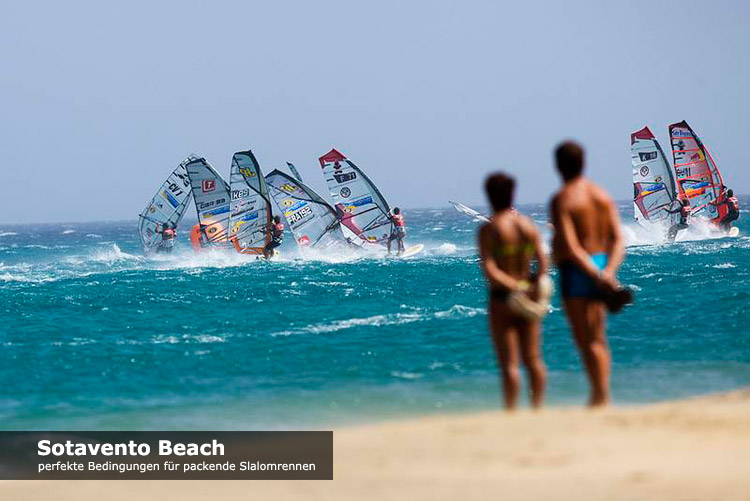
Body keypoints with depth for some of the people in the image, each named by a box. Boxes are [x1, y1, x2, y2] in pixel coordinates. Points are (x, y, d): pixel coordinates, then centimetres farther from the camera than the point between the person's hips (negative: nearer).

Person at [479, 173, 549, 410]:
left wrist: (513, 287, -19)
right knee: (533, 359, 11)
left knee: (509, 363, -3)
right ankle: (537, 407, 12)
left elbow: (489, 269, -17)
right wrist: (535, 285, -16)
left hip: (502, 299, -4)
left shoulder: (489, 229, -8)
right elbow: (543, 261, -4)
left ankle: (511, 411, -5)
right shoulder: (529, 226, 6)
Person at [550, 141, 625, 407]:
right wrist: (609, 272, -11)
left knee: (587, 340, -4)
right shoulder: (603, 196, 8)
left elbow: (570, 247, -20)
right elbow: (618, 240, 0)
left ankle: (601, 396, -10)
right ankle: (601, 394, 15)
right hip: (600, 265, 6)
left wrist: (597, 276, -19)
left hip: (577, 271, -6)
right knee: (598, 338, 15)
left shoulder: (561, 200, -11)